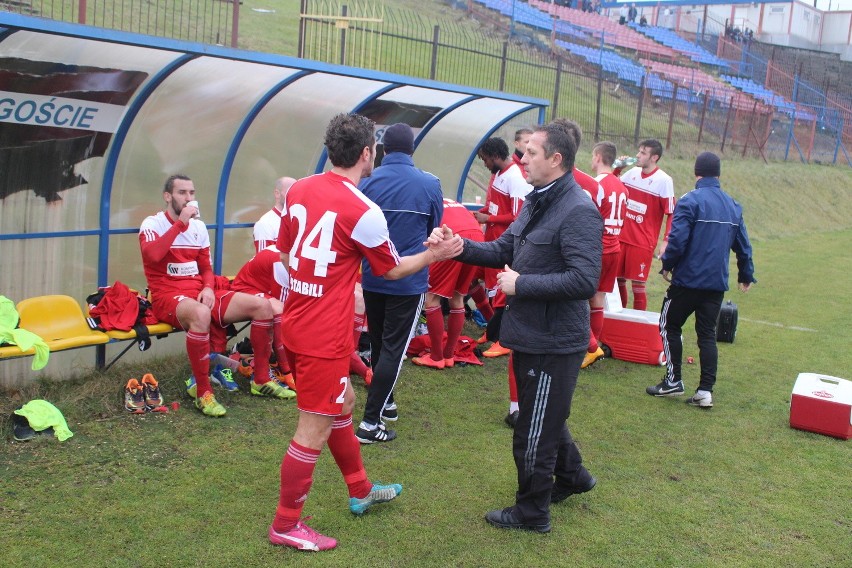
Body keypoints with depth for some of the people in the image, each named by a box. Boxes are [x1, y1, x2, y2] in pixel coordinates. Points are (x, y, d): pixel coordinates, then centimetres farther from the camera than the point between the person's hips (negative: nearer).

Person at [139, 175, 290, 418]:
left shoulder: (199, 226, 14)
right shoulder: (153, 223, -5)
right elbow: (152, 255, -27)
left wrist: (208, 288, -3)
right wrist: (180, 223, -22)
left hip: (200, 293, 7)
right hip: (168, 297, -7)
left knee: (263, 305, -8)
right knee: (201, 314, -43)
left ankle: (261, 379, 3)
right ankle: (202, 392, -30)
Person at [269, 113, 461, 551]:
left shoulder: (299, 190, 3)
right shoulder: (363, 212, -18)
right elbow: (392, 270, -2)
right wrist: (434, 255, 13)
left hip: (297, 322, 9)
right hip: (325, 335, -9)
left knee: (343, 404, 24)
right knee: (314, 431, 4)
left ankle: (361, 491, 41)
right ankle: (285, 526, 18)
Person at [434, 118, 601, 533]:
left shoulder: (578, 212, -21)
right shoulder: (536, 202, 10)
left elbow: (584, 280, -28)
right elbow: (503, 250, 11)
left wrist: (521, 285, -23)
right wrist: (458, 246, -5)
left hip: (553, 343, -10)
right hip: (531, 335, 10)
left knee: (535, 430, 5)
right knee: (544, 417, 27)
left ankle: (532, 512, 24)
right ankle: (571, 475, 49)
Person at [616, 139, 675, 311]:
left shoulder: (664, 181, -11)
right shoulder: (632, 173, 5)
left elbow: (671, 214, -11)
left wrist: (666, 242, -17)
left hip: (643, 242, -6)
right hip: (622, 237, 6)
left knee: (637, 284, -3)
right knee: (618, 278, 12)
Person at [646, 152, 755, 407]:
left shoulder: (690, 201, -12)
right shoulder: (733, 206, 9)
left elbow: (677, 240, -19)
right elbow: (743, 245, 15)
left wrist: (667, 265, -2)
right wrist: (746, 276, 28)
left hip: (688, 280, -5)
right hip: (717, 283, 6)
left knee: (669, 326, 11)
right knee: (707, 334, 10)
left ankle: (674, 381, 12)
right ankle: (705, 391, 8)